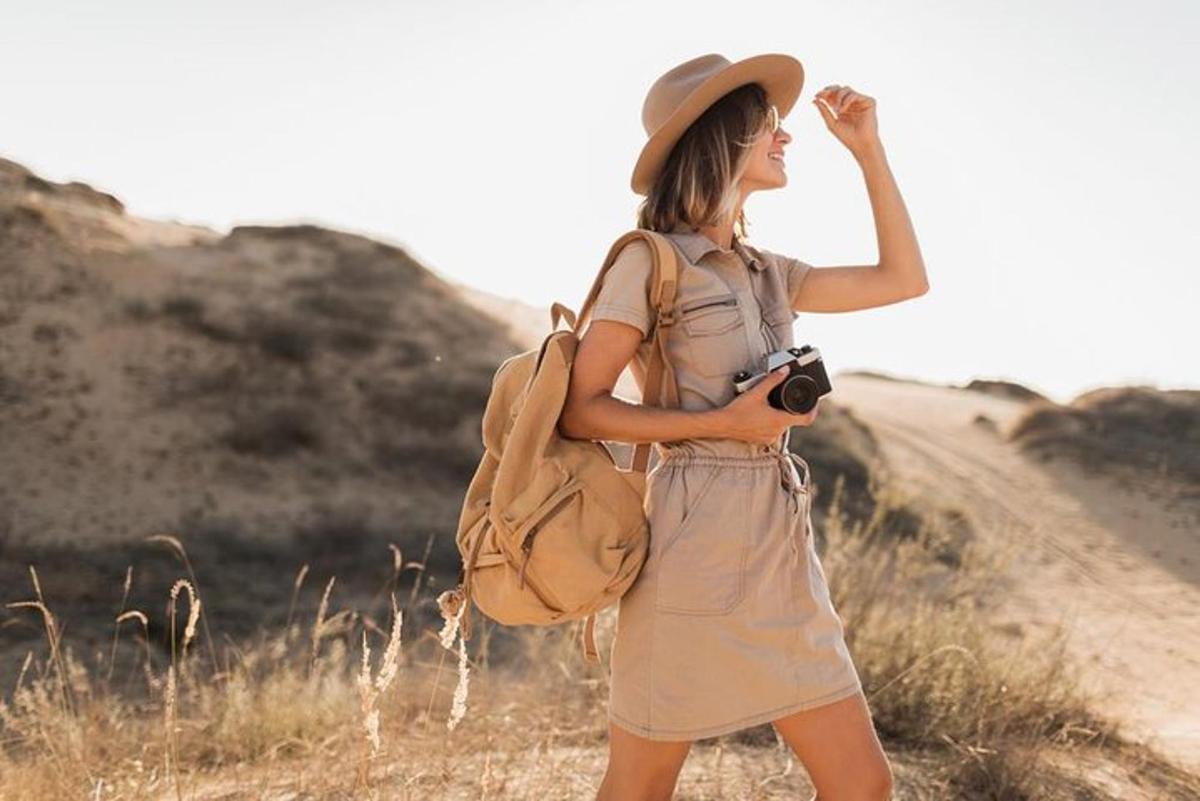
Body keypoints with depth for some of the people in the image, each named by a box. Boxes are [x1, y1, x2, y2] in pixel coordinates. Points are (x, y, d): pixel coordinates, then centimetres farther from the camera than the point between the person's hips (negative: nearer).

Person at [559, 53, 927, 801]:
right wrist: (719, 422, -16)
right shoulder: (651, 262, -6)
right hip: (694, 544, -7)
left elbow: (905, 279, 19)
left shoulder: (766, 271, 15)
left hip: (782, 550, 7)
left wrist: (870, 152, 17)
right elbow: (579, 409, -9)